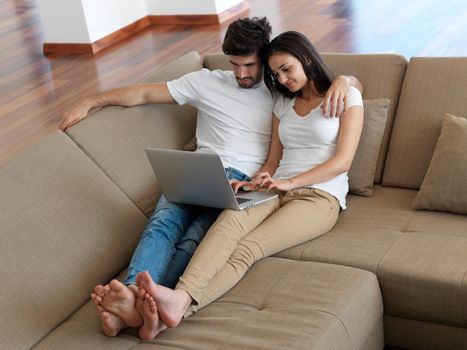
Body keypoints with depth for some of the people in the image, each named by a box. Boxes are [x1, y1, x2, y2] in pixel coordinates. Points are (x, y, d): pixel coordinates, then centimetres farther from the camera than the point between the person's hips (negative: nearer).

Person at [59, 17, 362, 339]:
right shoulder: (207, 82, 20)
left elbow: (354, 83, 21)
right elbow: (145, 93, 21)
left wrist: (342, 80, -4)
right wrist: (91, 102, 15)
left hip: (245, 182, -2)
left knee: (196, 238, -33)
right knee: (164, 221, -33)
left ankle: (143, 306, -56)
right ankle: (133, 293, -58)